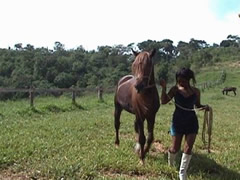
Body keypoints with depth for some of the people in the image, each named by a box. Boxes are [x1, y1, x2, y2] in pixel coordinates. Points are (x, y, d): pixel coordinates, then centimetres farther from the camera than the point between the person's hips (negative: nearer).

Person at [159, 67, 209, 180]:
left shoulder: (195, 91, -3)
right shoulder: (175, 89, -8)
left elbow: (197, 105, 11)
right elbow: (164, 101, -10)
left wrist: (205, 107, -11)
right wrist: (164, 88, -23)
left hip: (192, 122, 1)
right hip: (178, 121, -1)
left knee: (188, 148, -1)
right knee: (175, 148, 7)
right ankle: (170, 161, 42)